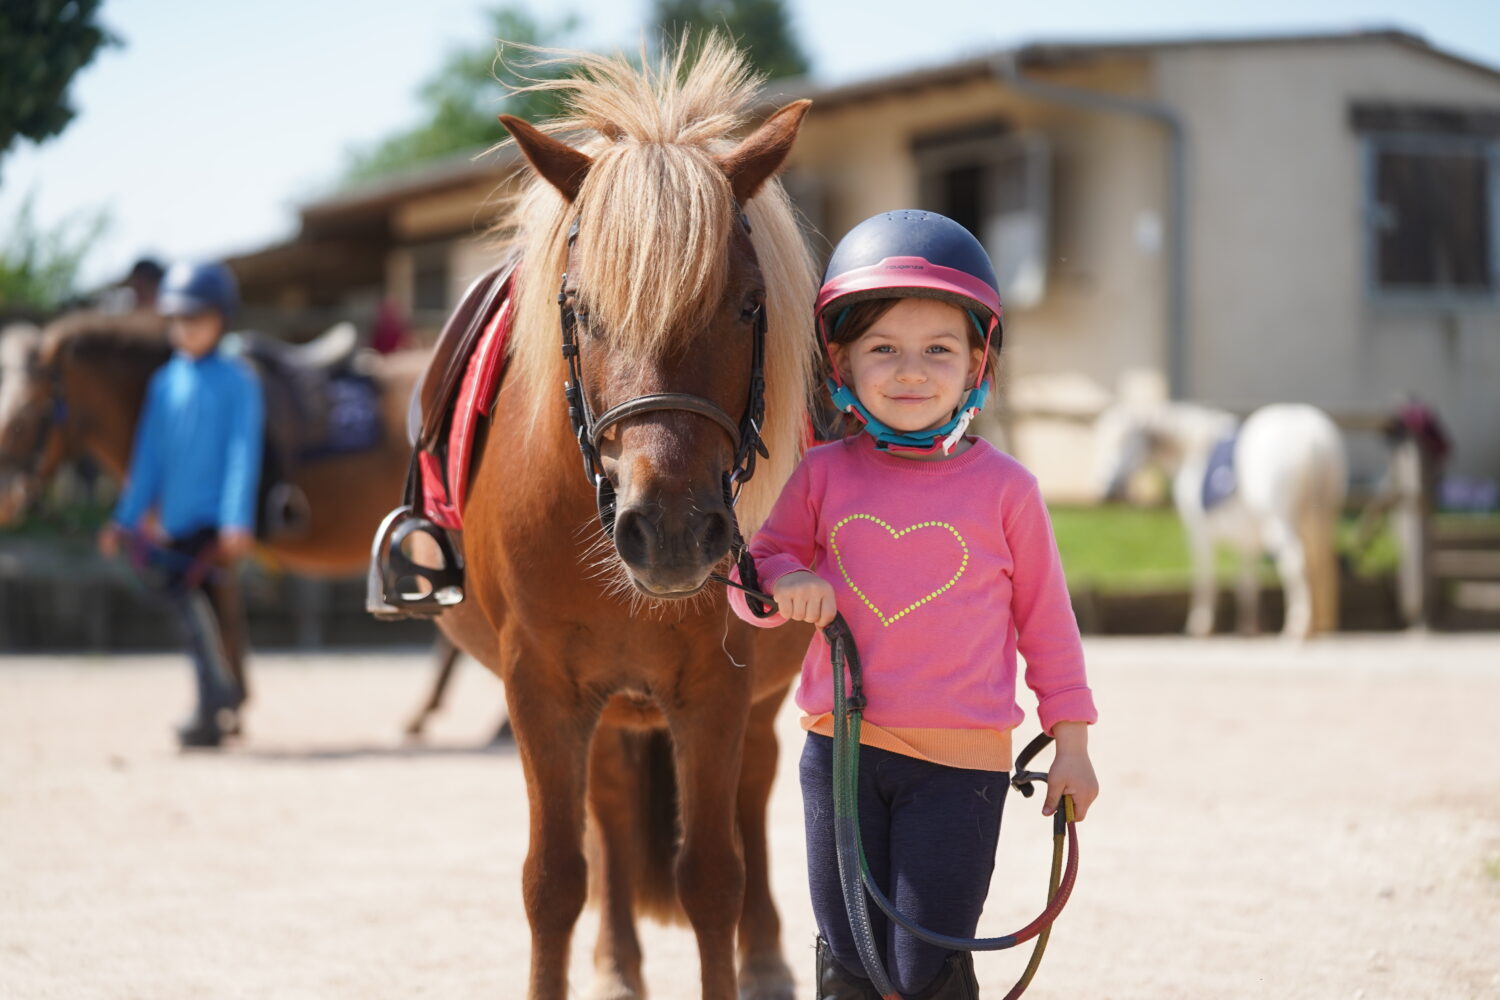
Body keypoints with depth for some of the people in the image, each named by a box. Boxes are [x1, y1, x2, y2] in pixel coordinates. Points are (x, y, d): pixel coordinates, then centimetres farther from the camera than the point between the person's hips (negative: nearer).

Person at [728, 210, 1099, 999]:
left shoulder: (1004, 488, -2)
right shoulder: (824, 476, 3)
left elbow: (1044, 615, 6)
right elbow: (754, 569, 11)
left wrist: (1070, 740, 7)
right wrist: (783, 585, -13)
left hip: (961, 760, -2)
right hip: (840, 748, 3)